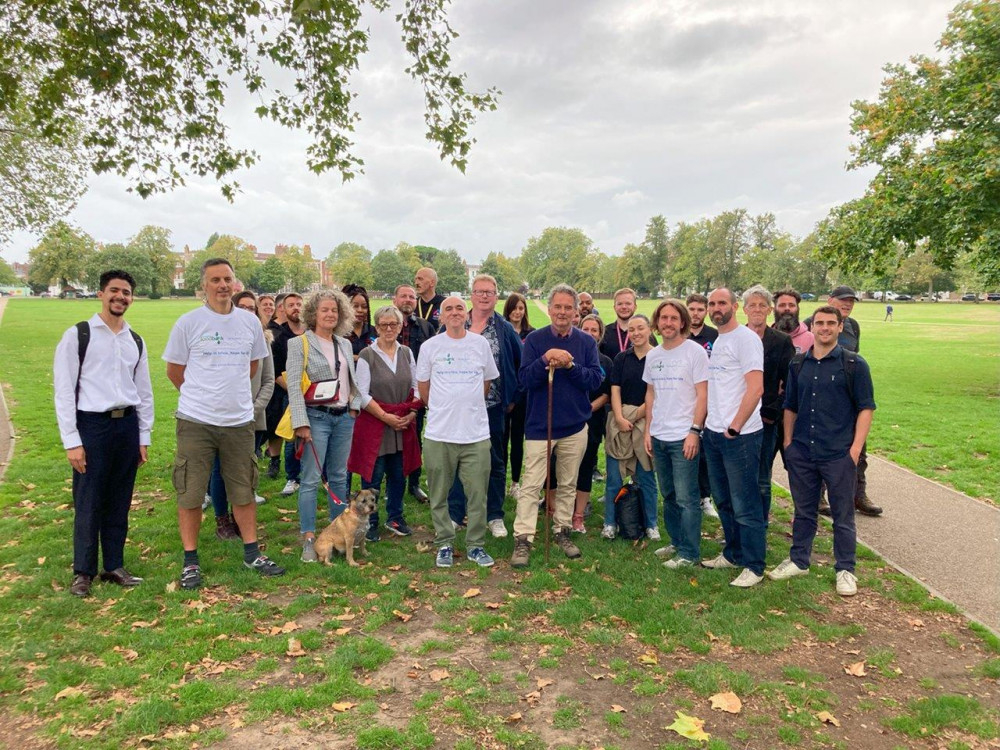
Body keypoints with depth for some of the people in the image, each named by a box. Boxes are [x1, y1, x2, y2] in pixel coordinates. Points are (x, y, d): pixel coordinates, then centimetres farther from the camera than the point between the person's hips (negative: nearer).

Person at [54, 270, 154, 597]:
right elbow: (63, 390, -6)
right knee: (88, 504, 3)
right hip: (92, 425, -4)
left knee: (120, 502, 11)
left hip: (127, 425, 4)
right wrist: (71, 441, -11)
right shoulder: (78, 335, -4)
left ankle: (114, 566, 24)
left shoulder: (136, 341, 10)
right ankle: (83, 572, 19)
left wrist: (144, 437, 10)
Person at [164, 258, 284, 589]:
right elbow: (174, 370, 4)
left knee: (244, 491, 11)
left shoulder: (250, 321, 4)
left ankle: (252, 553, 24)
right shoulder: (188, 322, -5)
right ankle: (190, 561, 18)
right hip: (196, 421, -2)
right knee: (190, 493, 4)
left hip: (239, 421, 3)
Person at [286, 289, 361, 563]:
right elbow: (293, 386, -10)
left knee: (339, 477, 12)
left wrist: (354, 406, 4)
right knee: (311, 479, -4)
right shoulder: (300, 343, -4)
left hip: (344, 417, 5)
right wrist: (301, 423, -16)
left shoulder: (345, 344, 12)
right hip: (316, 417, -5)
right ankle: (308, 539, 3)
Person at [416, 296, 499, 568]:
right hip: (439, 433, 0)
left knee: (477, 495, 5)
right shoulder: (430, 346, 0)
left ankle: (475, 545, 20)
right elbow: (423, 387, 9)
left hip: (477, 434, 1)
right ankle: (444, 544, 25)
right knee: (439, 496, 9)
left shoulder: (481, 343, 4)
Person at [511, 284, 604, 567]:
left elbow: (596, 379, -6)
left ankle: (563, 531, 28)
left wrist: (570, 365, -20)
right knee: (531, 485, -3)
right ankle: (523, 539, 3)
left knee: (568, 484, 14)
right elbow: (524, 379, -10)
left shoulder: (586, 342, 2)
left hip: (575, 426, 3)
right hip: (539, 424, -2)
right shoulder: (535, 339, -3)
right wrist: (545, 360, -26)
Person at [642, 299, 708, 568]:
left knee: (686, 498, -3)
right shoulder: (653, 355, 10)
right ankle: (676, 542, 29)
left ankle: (689, 553, 7)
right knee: (669, 495, 15)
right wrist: (648, 429, 11)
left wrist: (695, 430, -15)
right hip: (658, 436, 6)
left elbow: (703, 395, -9)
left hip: (684, 437, -6)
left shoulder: (695, 352, -7)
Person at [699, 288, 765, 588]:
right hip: (713, 433, 9)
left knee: (745, 504, 0)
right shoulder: (716, 341, 15)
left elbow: (756, 388, -19)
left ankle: (754, 566, 12)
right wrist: (708, 424, 12)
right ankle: (733, 554, 32)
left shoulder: (746, 338, -11)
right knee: (723, 500, 18)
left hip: (739, 435, -8)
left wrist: (734, 427, -18)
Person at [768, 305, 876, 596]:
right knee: (803, 510, 15)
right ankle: (799, 560, 29)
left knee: (843, 515, 7)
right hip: (801, 453, 4)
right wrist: (788, 442, 8)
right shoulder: (798, 364, 8)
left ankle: (845, 570, 21)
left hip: (839, 454, -3)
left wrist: (856, 448, -10)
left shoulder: (854, 364, -3)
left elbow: (866, 408, -3)